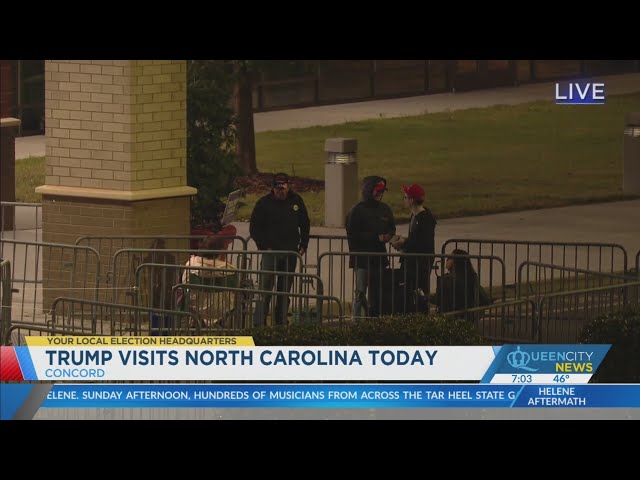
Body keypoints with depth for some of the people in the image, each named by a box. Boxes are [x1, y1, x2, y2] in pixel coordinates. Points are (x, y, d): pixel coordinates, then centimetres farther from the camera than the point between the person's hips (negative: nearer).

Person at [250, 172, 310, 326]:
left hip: (290, 253, 4)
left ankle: (281, 323, 16)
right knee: (265, 290, -9)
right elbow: (254, 228, 0)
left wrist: (303, 244, 9)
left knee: (285, 290, 9)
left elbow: (305, 225, 18)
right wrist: (264, 246, -8)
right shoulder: (265, 203, -4)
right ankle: (258, 324, -9)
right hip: (270, 251, -4)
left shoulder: (296, 201, 6)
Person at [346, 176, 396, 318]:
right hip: (362, 258, -6)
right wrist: (376, 238, -15)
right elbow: (353, 235, -12)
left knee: (376, 294, 9)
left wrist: (388, 236, -2)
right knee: (360, 292, -7)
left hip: (379, 258, 6)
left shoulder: (384, 209, 11)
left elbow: (392, 228, 23)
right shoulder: (358, 210, -8)